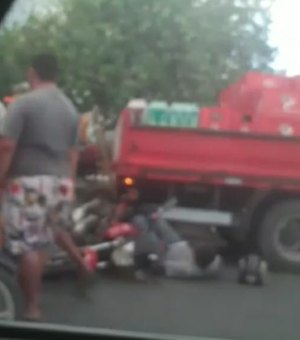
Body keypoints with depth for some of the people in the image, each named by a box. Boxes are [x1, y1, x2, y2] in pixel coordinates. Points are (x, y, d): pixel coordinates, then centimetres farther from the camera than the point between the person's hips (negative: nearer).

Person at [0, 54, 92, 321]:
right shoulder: (70, 107, 11)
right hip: (60, 181, 6)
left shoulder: (23, 103, -9)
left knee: (29, 246, -3)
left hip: (29, 181, -6)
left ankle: (32, 308, -1)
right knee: (57, 229, 30)